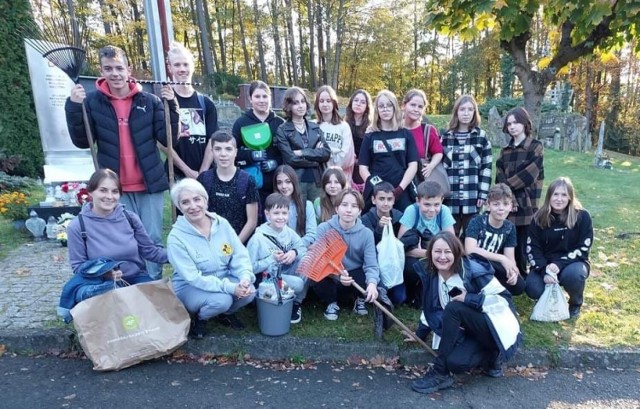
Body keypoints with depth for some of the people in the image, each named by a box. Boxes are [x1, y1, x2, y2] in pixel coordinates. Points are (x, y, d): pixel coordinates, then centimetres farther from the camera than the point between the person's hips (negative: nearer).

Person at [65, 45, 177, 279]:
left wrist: (171, 106, -14)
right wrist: (73, 107, -12)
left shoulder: (149, 100, 1)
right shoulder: (92, 101, 1)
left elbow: (168, 139, -3)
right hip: (115, 188, 0)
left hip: (150, 185, 0)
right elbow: (82, 142, -1)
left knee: (153, 240, 7)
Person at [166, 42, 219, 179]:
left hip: (205, 175, 2)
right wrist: (187, 171, -12)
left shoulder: (206, 103, 8)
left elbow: (212, 140, 3)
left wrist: (202, 173, -8)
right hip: (177, 175, -2)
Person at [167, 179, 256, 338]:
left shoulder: (222, 224, -7)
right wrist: (230, 288, -32)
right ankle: (198, 318, 3)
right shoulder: (176, 237, -20)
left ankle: (226, 313, 11)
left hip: (224, 279, 4)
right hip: (190, 287, -4)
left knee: (249, 291, -23)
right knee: (221, 300, -32)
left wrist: (245, 278, -28)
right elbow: (193, 278, -24)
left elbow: (240, 255, -7)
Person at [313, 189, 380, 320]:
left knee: (371, 283, -29)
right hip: (332, 275, -1)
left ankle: (360, 299, 11)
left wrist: (372, 283, -42)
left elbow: (371, 264, -19)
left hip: (356, 274, 1)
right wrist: (338, 275, -43)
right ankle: (331, 303, 3)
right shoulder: (324, 229, -18)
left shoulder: (366, 233, -13)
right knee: (318, 281, -33)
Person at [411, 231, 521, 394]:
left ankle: (440, 373, -20)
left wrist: (468, 299, -26)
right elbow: (432, 308, 14)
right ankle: (490, 357, 9)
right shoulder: (432, 276, -1)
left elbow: (504, 299, -20)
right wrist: (420, 334, 14)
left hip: (497, 331, -6)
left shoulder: (473, 270, -19)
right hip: (471, 331, 6)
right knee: (455, 362, -25)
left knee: (454, 307, -30)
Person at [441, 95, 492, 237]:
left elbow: (487, 167, 2)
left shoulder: (481, 136, 5)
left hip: (472, 197, -1)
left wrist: (483, 194, -4)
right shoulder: (446, 137, 8)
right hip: (450, 197, 1)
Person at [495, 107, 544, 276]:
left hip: (526, 207, -3)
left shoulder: (536, 147, 1)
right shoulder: (505, 150, 13)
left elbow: (528, 175, -11)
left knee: (524, 249, -1)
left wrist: (507, 184, -5)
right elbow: (500, 178, 2)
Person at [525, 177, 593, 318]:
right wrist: (544, 270, -23)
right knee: (533, 289, -26)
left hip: (572, 263, -1)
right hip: (545, 264, 1)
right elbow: (532, 248, -7)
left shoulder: (582, 216, -10)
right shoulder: (539, 218, -5)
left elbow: (583, 248, -13)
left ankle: (575, 304, -2)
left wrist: (559, 264, -26)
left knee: (573, 274, -37)